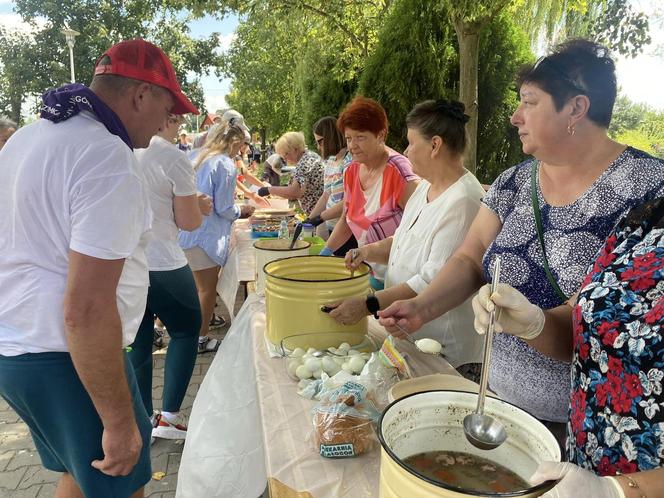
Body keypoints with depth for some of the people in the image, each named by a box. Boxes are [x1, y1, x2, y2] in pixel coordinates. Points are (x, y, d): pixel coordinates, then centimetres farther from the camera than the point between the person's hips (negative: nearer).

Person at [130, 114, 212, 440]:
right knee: (186, 331, 14)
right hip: (161, 265, -5)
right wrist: (201, 206, 12)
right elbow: (189, 221, -8)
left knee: (138, 340, 16)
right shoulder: (174, 158, -13)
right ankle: (169, 417, 14)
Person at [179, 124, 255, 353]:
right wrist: (241, 210, 7)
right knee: (207, 288, 6)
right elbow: (224, 209, -13)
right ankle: (201, 338, 18)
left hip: (184, 231, 8)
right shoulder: (226, 165, -12)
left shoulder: (196, 158, 11)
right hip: (205, 236, -8)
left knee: (199, 286, 21)